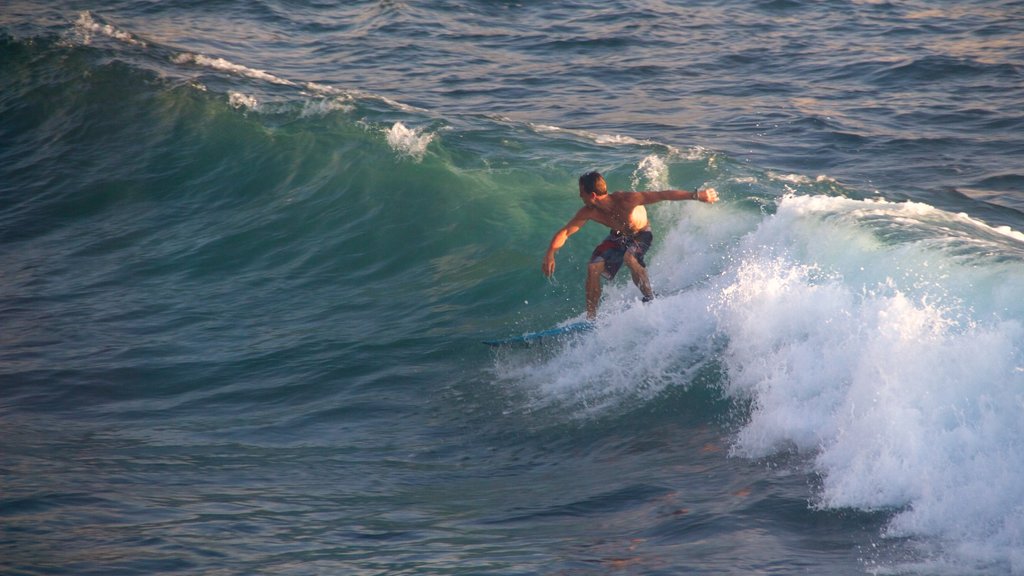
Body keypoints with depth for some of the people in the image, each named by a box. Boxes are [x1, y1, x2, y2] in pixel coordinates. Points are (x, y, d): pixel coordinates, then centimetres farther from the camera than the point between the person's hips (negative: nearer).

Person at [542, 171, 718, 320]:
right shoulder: (588, 212, -24)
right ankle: (591, 318, -1)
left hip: (641, 234, -5)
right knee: (593, 268, -12)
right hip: (618, 236, 5)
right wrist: (550, 255, -31)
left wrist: (695, 196, -43)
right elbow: (564, 232, -15)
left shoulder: (626, 200, -38)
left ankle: (650, 298, -16)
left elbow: (663, 195, -39)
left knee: (629, 257, -35)